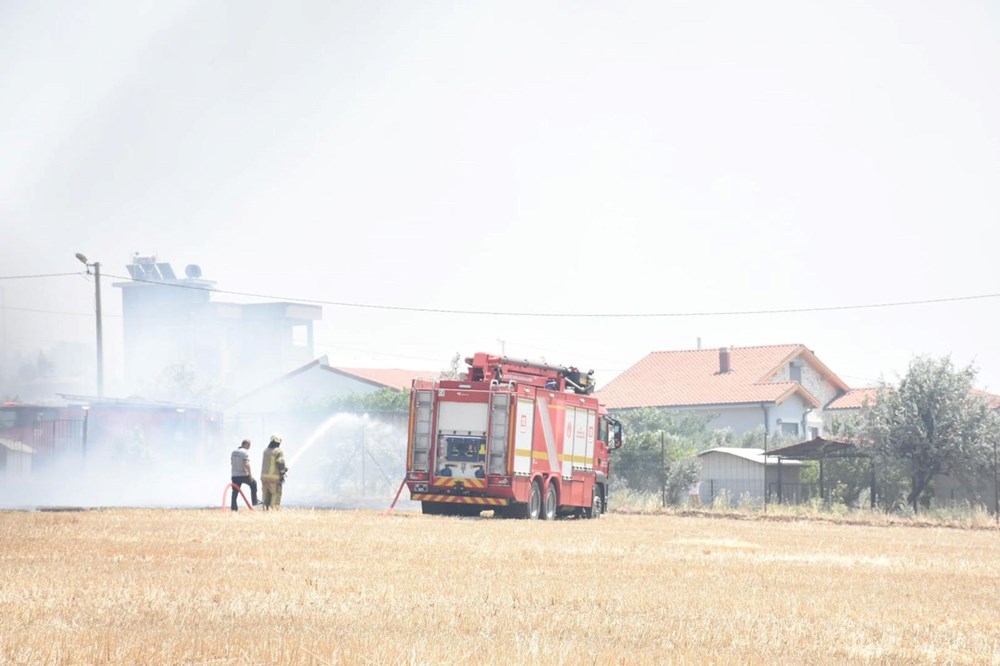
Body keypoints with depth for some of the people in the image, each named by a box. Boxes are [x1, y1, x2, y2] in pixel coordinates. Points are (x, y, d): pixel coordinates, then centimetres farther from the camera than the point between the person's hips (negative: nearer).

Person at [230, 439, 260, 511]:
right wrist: (250, 474, -18)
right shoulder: (245, 452, -13)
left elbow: (231, 462, 21)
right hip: (243, 475, -5)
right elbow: (247, 464, -23)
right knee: (253, 483, 20)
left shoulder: (234, 452, 9)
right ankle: (254, 501, 22)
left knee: (235, 492, 8)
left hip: (234, 475, 5)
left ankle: (233, 508, 4)